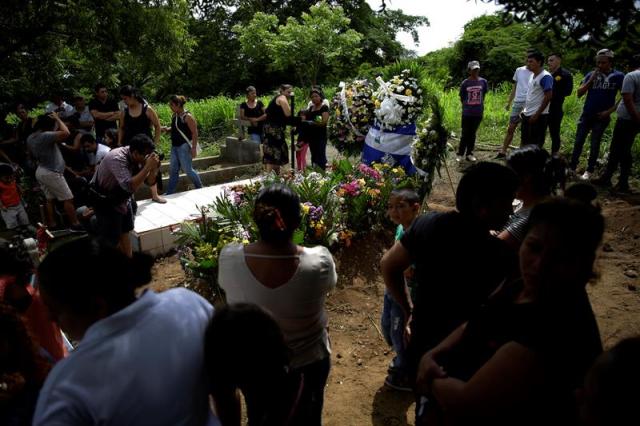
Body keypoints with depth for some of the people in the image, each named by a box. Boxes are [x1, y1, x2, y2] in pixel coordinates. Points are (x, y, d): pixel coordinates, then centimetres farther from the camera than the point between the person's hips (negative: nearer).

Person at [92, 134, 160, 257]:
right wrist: (147, 167, -43)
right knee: (112, 240, -3)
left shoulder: (139, 158, -12)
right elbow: (129, 186, -45)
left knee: (125, 232, 15)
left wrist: (154, 167, -24)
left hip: (122, 198, 7)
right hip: (105, 201, -7)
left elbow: (149, 182, -5)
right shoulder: (117, 159, -33)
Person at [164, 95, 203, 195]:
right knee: (173, 170, 10)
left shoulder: (187, 117, -15)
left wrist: (194, 148, -19)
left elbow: (194, 133, -16)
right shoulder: (174, 115, 9)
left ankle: (200, 188, 20)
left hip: (184, 146, -8)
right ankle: (169, 193, 16)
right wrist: (167, 129, 2)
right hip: (175, 146, 8)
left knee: (188, 169, 0)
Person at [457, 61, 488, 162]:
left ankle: (469, 154, 19)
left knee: (472, 134, 10)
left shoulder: (483, 82, 0)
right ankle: (460, 154, 11)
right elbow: (462, 98, 3)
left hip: (478, 113, 2)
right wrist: (467, 106, 4)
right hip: (467, 113, -2)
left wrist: (479, 105, 11)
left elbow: (483, 95, 11)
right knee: (465, 134, 2)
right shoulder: (465, 83, -5)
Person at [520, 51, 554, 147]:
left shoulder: (545, 77, -14)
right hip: (527, 114, 9)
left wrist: (537, 114, -20)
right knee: (524, 142, 14)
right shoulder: (532, 75, 14)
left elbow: (548, 96, -19)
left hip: (538, 116, -9)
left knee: (535, 144, -2)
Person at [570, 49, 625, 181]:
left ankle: (589, 171, 13)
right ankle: (572, 167, 14)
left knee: (595, 144, 5)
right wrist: (591, 80, -14)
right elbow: (579, 93, -3)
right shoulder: (591, 74, 1)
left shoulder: (618, 76, -6)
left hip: (602, 117, -2)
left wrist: (610, 111, -9)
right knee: (578, 142, 5)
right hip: (586, 115, 2)